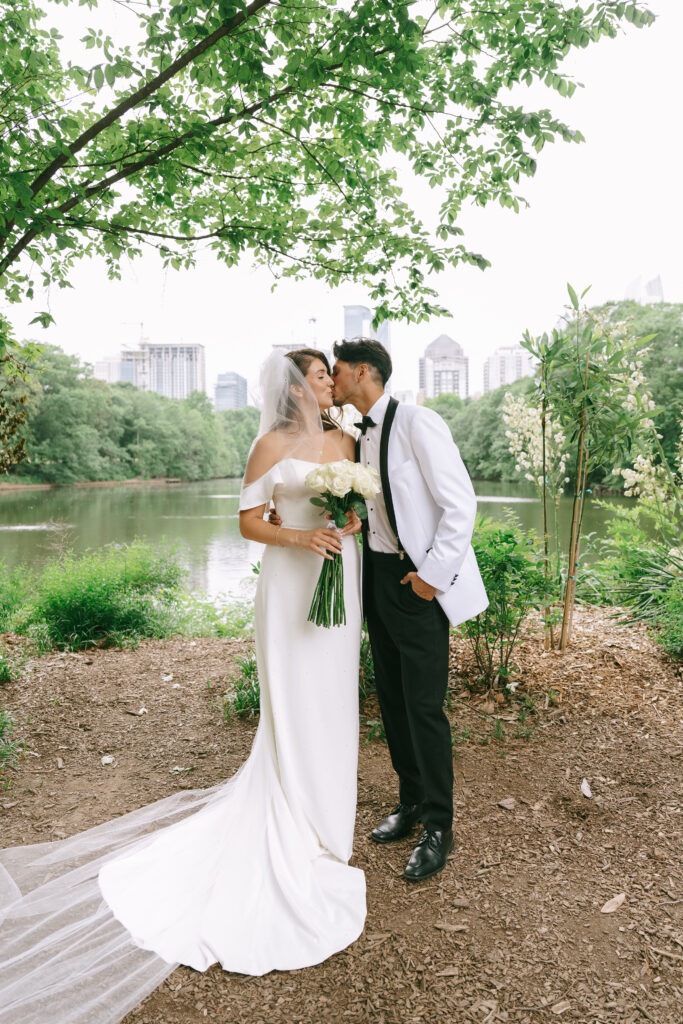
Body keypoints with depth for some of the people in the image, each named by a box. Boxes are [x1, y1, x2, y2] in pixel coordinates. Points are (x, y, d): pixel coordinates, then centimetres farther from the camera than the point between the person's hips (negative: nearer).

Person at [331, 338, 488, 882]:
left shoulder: (417, 423, -14)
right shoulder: (357, 435, 10)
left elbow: (461, 504, -17)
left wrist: (433, 575, -18)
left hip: (419, 583, -8)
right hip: (376, 577, 8)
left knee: (425, 707, -1)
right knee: (392, 700, 16)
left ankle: (438, 827, 18)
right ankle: (411, 802, 35)